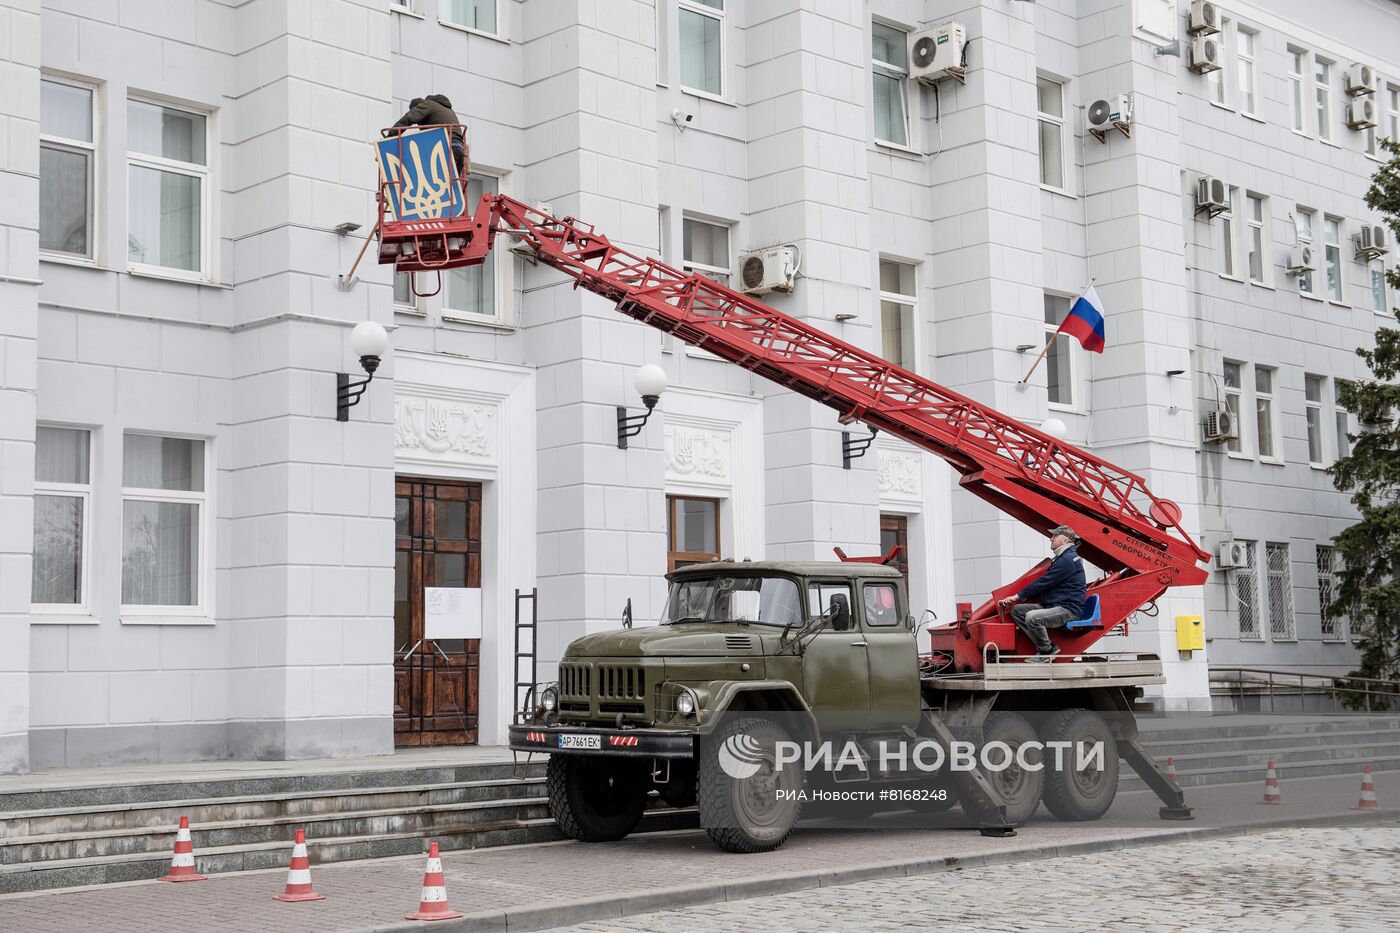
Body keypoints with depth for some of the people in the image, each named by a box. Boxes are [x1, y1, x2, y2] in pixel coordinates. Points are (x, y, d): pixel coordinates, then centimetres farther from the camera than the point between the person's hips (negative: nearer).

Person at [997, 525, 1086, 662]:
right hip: (1053, 605, 11)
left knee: (1032, 617, -33)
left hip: (1068, 609, -11)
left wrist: (1019, 596, -12)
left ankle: (1046, 652, -11)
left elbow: (1043, 582, -17)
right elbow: (1045, 584, 21)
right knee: (1017, 610, 2)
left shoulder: (1067, 560, -14)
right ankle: (1046, 646, -3)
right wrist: (1021, 597, 12)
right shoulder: (1063, 558, 20)